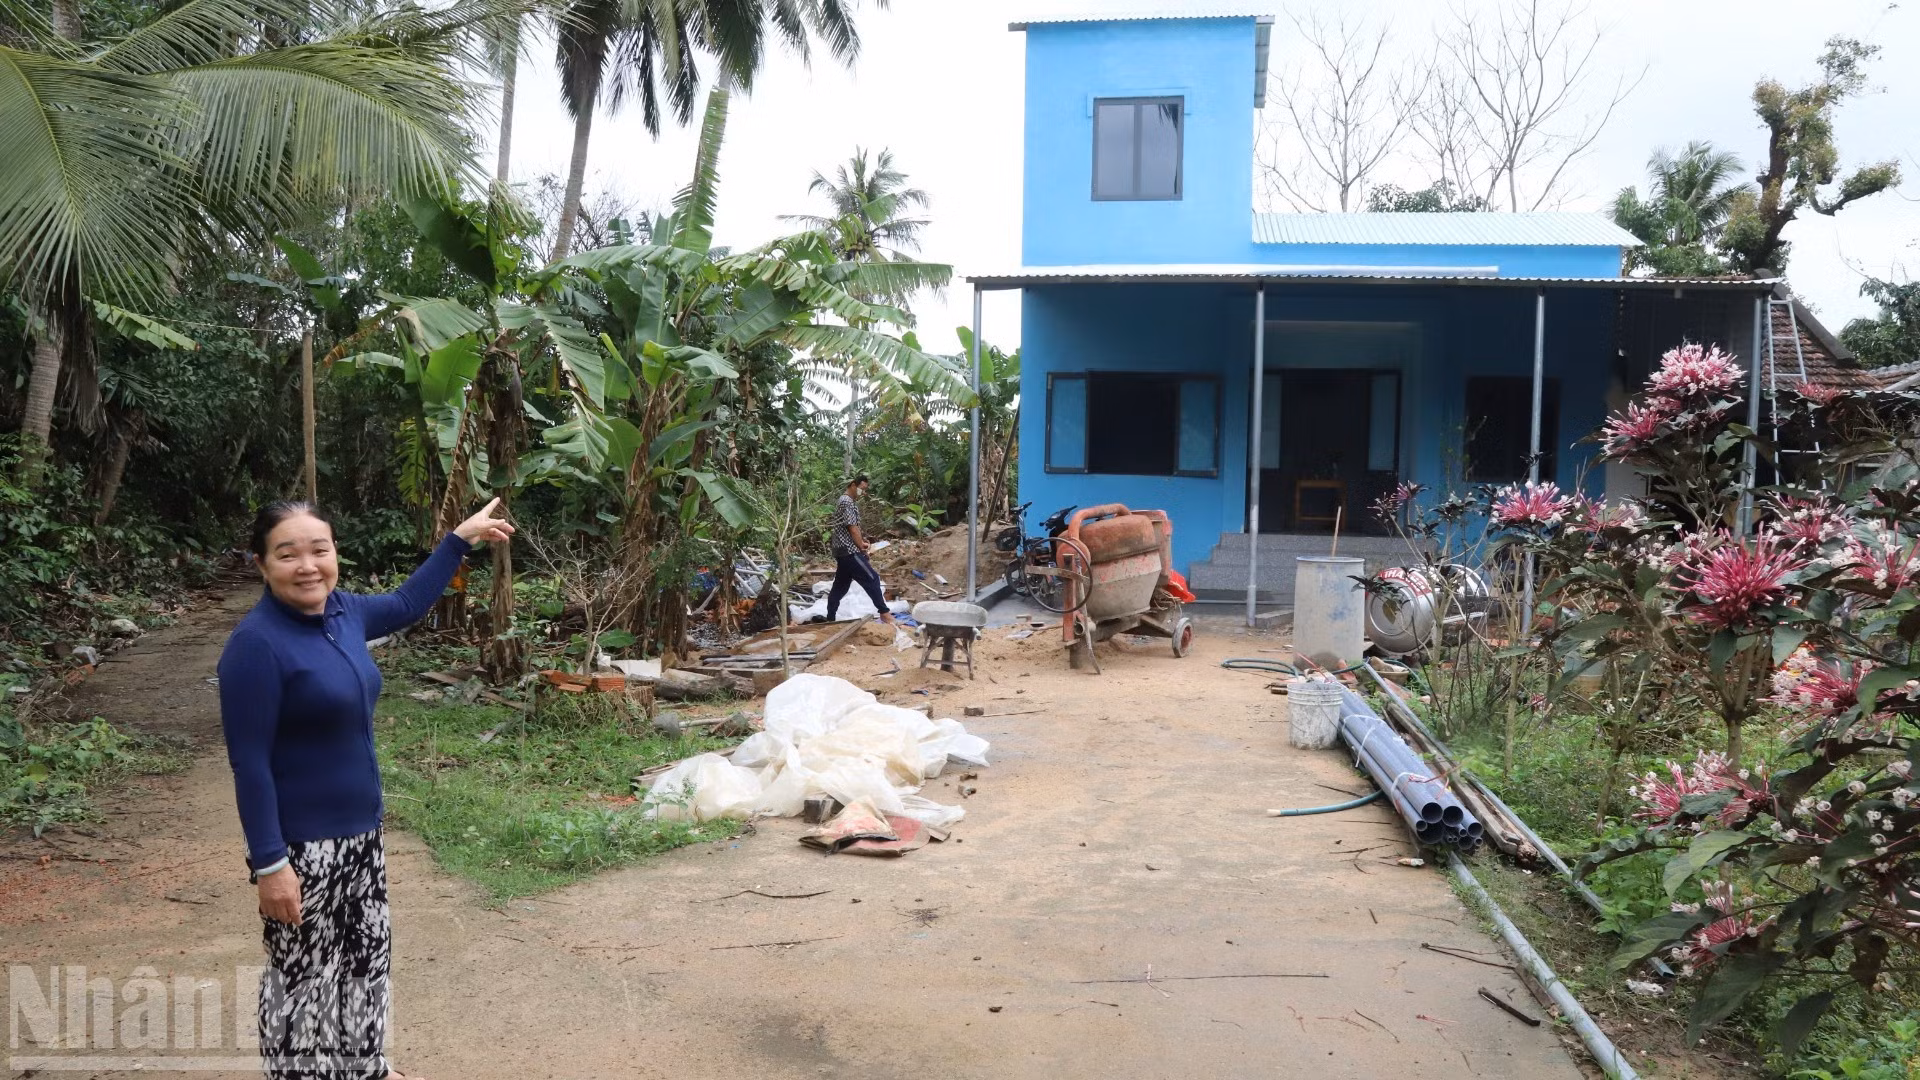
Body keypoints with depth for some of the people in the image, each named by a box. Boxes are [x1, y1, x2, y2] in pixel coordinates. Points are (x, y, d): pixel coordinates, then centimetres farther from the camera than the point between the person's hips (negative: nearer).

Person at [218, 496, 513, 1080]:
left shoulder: (342, 610, -1)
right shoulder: (256, 643, -21)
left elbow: (405, 605, 22)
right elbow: (250, 764, -20)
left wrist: (460, 539, 24)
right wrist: (269, 863, -20)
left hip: (359, 831, 8)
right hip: (302, 845, -8)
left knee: (367, 956, 22)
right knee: (304, 975, 8)